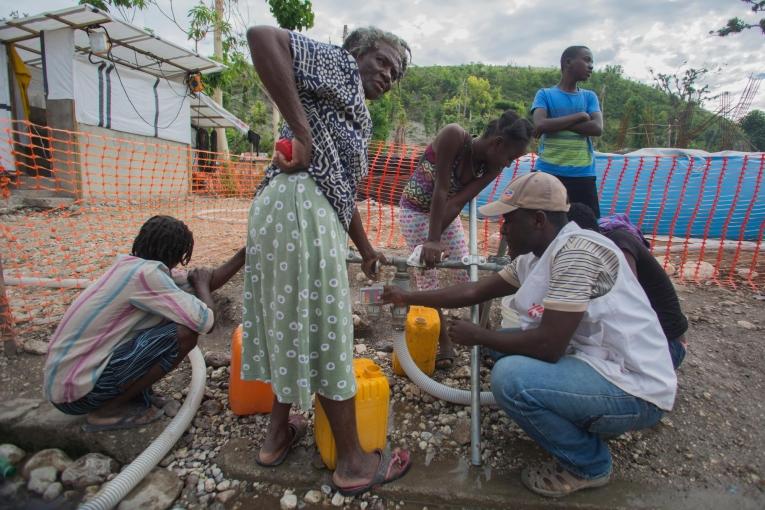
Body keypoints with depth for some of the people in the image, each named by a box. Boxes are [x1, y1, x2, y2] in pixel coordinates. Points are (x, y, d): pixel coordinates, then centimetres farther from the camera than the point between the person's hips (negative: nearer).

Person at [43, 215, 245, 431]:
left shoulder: (135, 266, 5)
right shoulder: (145, 273, -23)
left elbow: (207, 282, 12)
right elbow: (205, 321, -24)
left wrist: (245, 253, 7)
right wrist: (201, 284, -5)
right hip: (76, 389, -9)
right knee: (185, 331, -19)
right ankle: (108, 411, -3)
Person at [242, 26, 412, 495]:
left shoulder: (360, 120, 30)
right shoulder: (340, 66, 5)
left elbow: (345, 191, 32)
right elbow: (262, 36, -12)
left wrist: (365, 249, 38)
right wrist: (301, 130, -17)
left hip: (313, 213, 10)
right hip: (299, 206, -10)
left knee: (294, 323, 16)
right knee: (325, 333, -3)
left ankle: (280, 432, 33)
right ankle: (354, 462, 14)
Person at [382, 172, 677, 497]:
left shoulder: (576, 251, -25)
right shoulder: (533, 257, 2)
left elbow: (548, 345, -29)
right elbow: (475, 291, 10)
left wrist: (477, 336, -14)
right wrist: (409, 297, 14)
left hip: (635, 389, -9)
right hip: (598, 361, 9)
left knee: (510, 377, -26)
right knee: (506, 345, 10)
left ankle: (588, 464, 2)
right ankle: (588, 424, 16)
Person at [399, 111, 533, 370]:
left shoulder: (491, 168, -15)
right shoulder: (454, 136, -31)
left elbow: (457, 203, -21)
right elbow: (440, 189, -33)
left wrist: (435, 240, -32)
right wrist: (431, 241, -34)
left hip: (446, 212, 5)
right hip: (416, 211, -5)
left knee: (467, 273, 5)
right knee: (427, 277, -4)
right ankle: (445, 343, 10)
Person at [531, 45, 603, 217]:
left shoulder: (589, 96, 14)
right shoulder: (545, 94, 5)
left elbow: (597, 128, -3)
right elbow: (540, 124, -13)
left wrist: (556, 124, -8)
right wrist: (580, 116, -7)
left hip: (583, 174, 3)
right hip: (549, 173, -3)